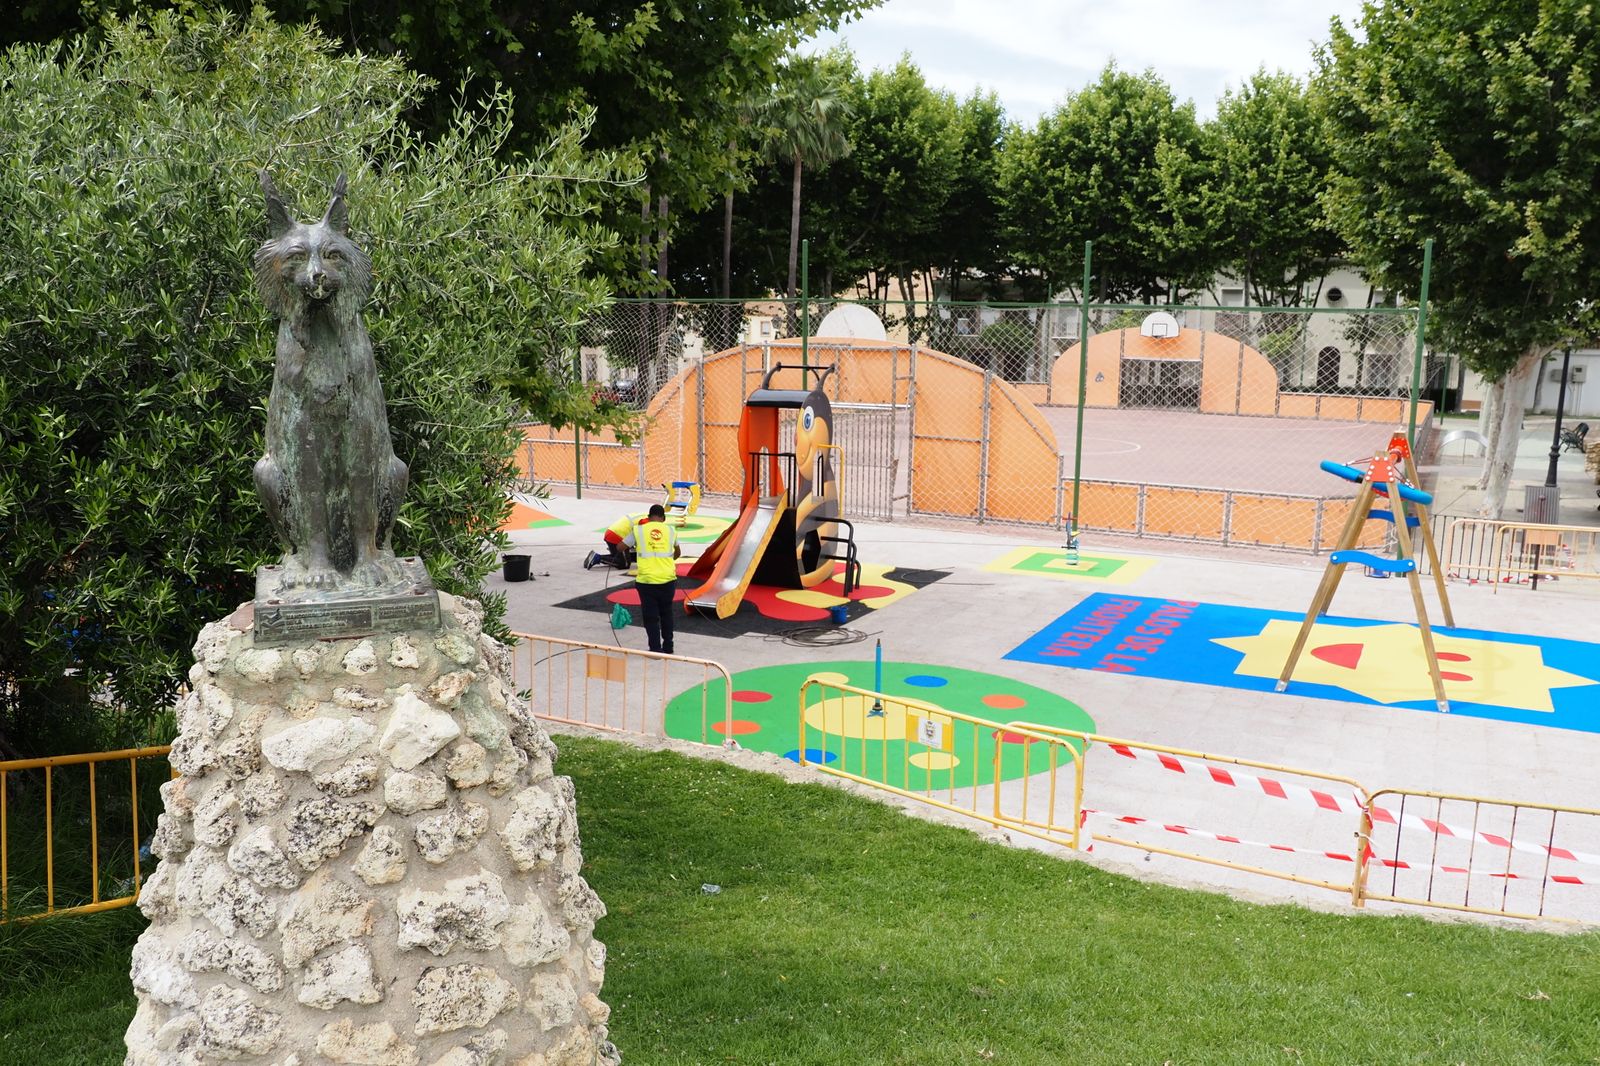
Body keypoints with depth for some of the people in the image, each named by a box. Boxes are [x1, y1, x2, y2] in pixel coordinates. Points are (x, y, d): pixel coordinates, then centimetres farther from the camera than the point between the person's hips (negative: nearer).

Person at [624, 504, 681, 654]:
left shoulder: (638, 530, 1)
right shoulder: (670, 530, 8)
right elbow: (677, 553, 26)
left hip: (646, 581, -2)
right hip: (668, 579, 2)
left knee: (651, 616, 7)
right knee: (666, 613, 19)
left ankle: (656, 649, 7)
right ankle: (668, 647, 24)